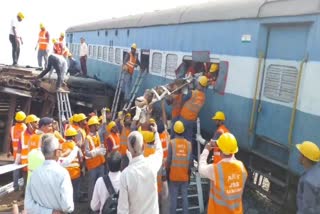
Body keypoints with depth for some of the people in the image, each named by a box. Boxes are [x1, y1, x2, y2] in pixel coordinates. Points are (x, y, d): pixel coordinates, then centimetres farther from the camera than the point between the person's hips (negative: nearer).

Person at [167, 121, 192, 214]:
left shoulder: (172, 142, -8)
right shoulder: (188, 143, -2)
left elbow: (169, 160, -7)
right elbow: (190, 161, 1)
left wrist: (167, 172, 6)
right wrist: (189, 174, 13)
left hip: (174, 175, -2)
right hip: (185, 176, 2)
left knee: (173, 198, 5)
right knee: (185, 197, 9)